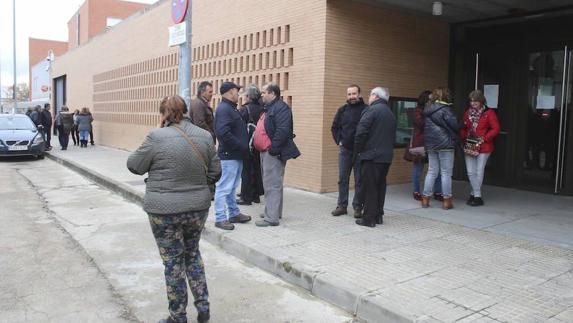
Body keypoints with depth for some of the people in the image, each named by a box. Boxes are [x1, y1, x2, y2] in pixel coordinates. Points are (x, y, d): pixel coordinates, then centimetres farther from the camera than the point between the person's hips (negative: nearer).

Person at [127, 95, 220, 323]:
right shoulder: (204, 135, 0)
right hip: (198, 207, 4)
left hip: (165, 210, -4)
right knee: (193, 254, 23)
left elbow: (134, 166, -2)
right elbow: (215, 172, 5)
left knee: (174, 262, 10)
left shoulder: (157, 137, -14)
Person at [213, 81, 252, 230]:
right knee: (224, 187, -3)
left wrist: (244, 147, 9)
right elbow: (223, 133, -27)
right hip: (229, 155, -10)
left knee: (232, 187, 18)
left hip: (236, 155, 10)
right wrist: (241, 146, -20)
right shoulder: (223, 108, -15)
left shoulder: (231, 108, 16)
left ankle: (234, 214, 29)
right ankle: (220, 218, 4)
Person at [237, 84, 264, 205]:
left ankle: (246, 197, 5)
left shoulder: (245, 109, -13)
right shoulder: (261, 109, 3)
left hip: (247, 145, -6)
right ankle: (256, 195, 22)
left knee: (246, 171, 1)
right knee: (257, 170, 13)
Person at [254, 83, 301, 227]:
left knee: (272, 185, -9)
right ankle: (273, 211, 28)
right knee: (271, 183, 17)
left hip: (273, 153, -11)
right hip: (265, 152, 11)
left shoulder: (281, 108, -14)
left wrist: (273, 148, -24)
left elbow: (283, 131, -25)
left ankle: (272, 218, -5)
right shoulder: (269, 108, 19)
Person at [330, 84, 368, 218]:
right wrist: (339, 141, 5)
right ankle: (342, 206, 16)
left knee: (359, 180, 3)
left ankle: (357, 207, 12)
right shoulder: (342, 110, 8)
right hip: (345, 149, 3)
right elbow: (334, 128, 15)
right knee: (342, 179, 7)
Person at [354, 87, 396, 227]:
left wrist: (358, 150, -6)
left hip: (371, 156, -8)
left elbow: (361, 132, -17)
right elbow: (393, 137, 19)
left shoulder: (372, 110, -9)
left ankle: (369, 218, 1)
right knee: (380, 186, 15)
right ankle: (378, 216, 21)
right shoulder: (391, 114, 17)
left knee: (370, 187, -2)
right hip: (387, 156, 8)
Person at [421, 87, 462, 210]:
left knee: (432, 172, 11)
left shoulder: (428, 111, 10)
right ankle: (447, 200, 5)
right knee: (446, 173, 1)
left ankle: (425, 199, 11)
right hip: (445, 144, -6)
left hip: (430, 144, 6)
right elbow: (455, 125, -12)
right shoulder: (445, 109, -12)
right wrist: (461, 126, 8)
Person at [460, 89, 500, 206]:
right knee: (471, 172, 4)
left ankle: (475, 195, 11)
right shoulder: (467, 113, 12)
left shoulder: (489, 113, -4)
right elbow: (463, 128, 19)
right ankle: (477, 195, 16)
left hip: (483, 147, -5)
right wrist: (464, 138, 3)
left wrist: (484, 138, -15)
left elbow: (496, 129, -8)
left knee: (479, 171, 0)